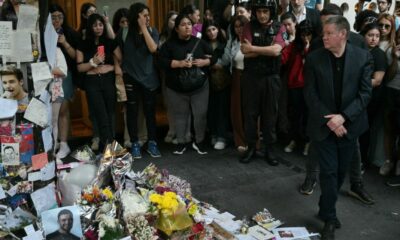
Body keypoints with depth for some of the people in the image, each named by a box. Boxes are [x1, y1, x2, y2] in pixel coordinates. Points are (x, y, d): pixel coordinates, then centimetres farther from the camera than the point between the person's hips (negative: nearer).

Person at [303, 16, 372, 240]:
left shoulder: (363, 57, -5)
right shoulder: (314, 58, -5)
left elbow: (365, 93, -7)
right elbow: (310, 94, -5)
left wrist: (343, 117, -17)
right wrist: (329, 120, -14)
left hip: (349, 124, 1)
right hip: (323, 124, -1)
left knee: (341, 171, 12)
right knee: (329, 171, -2)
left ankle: (326, 208, 34)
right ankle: (330, 217, 13)